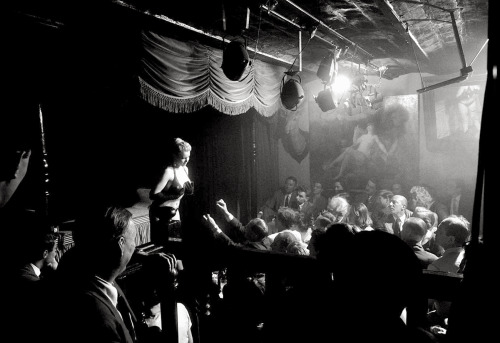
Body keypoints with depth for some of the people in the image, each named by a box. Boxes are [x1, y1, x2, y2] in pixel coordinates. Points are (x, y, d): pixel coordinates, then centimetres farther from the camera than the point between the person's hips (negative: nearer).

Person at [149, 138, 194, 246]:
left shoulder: (185, 169, 3)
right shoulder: (168, 171, -21)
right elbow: (153, 195, -23)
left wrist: (190, 189, -5)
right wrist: (173, 196, -28)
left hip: (174, 212, 8)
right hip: (161, 214, -7)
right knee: (161, 245, -2)